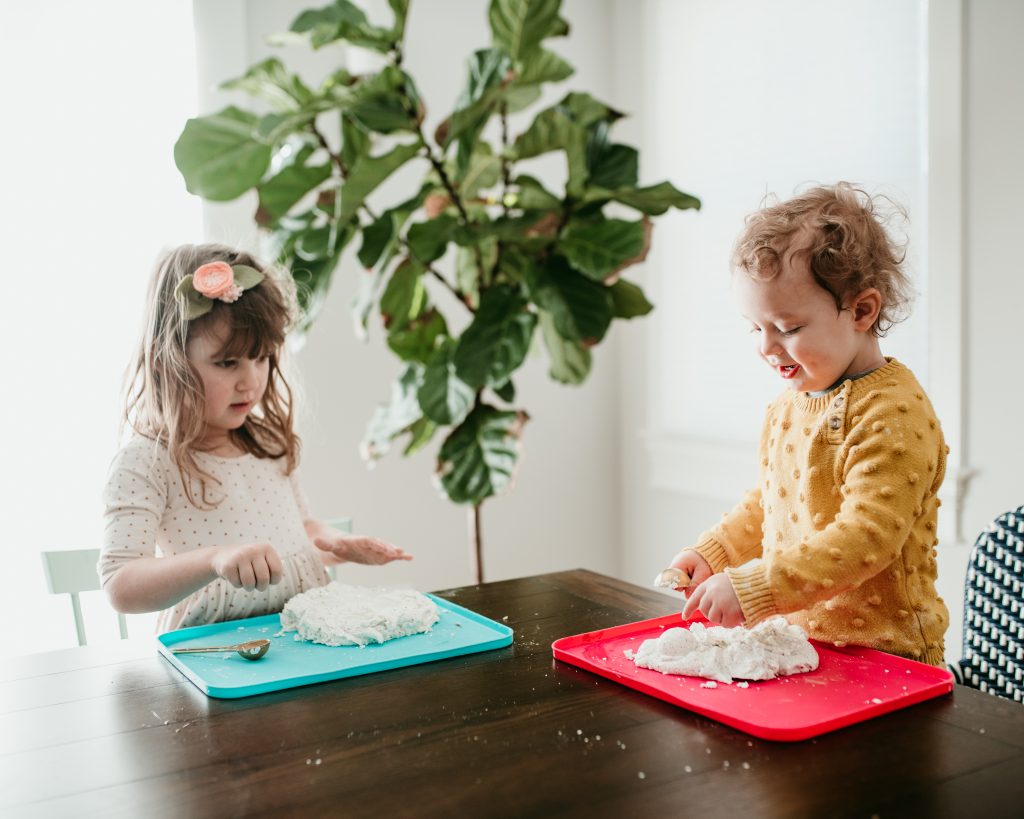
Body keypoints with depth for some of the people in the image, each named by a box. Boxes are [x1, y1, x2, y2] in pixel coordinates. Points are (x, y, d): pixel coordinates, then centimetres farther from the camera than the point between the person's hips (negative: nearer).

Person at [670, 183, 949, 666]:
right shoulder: (786, 406, 11)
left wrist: (750, 589, -26)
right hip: (792, 635, 7)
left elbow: (866, 539, -23)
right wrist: (711, 554, 10)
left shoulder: (893, 417, -15)